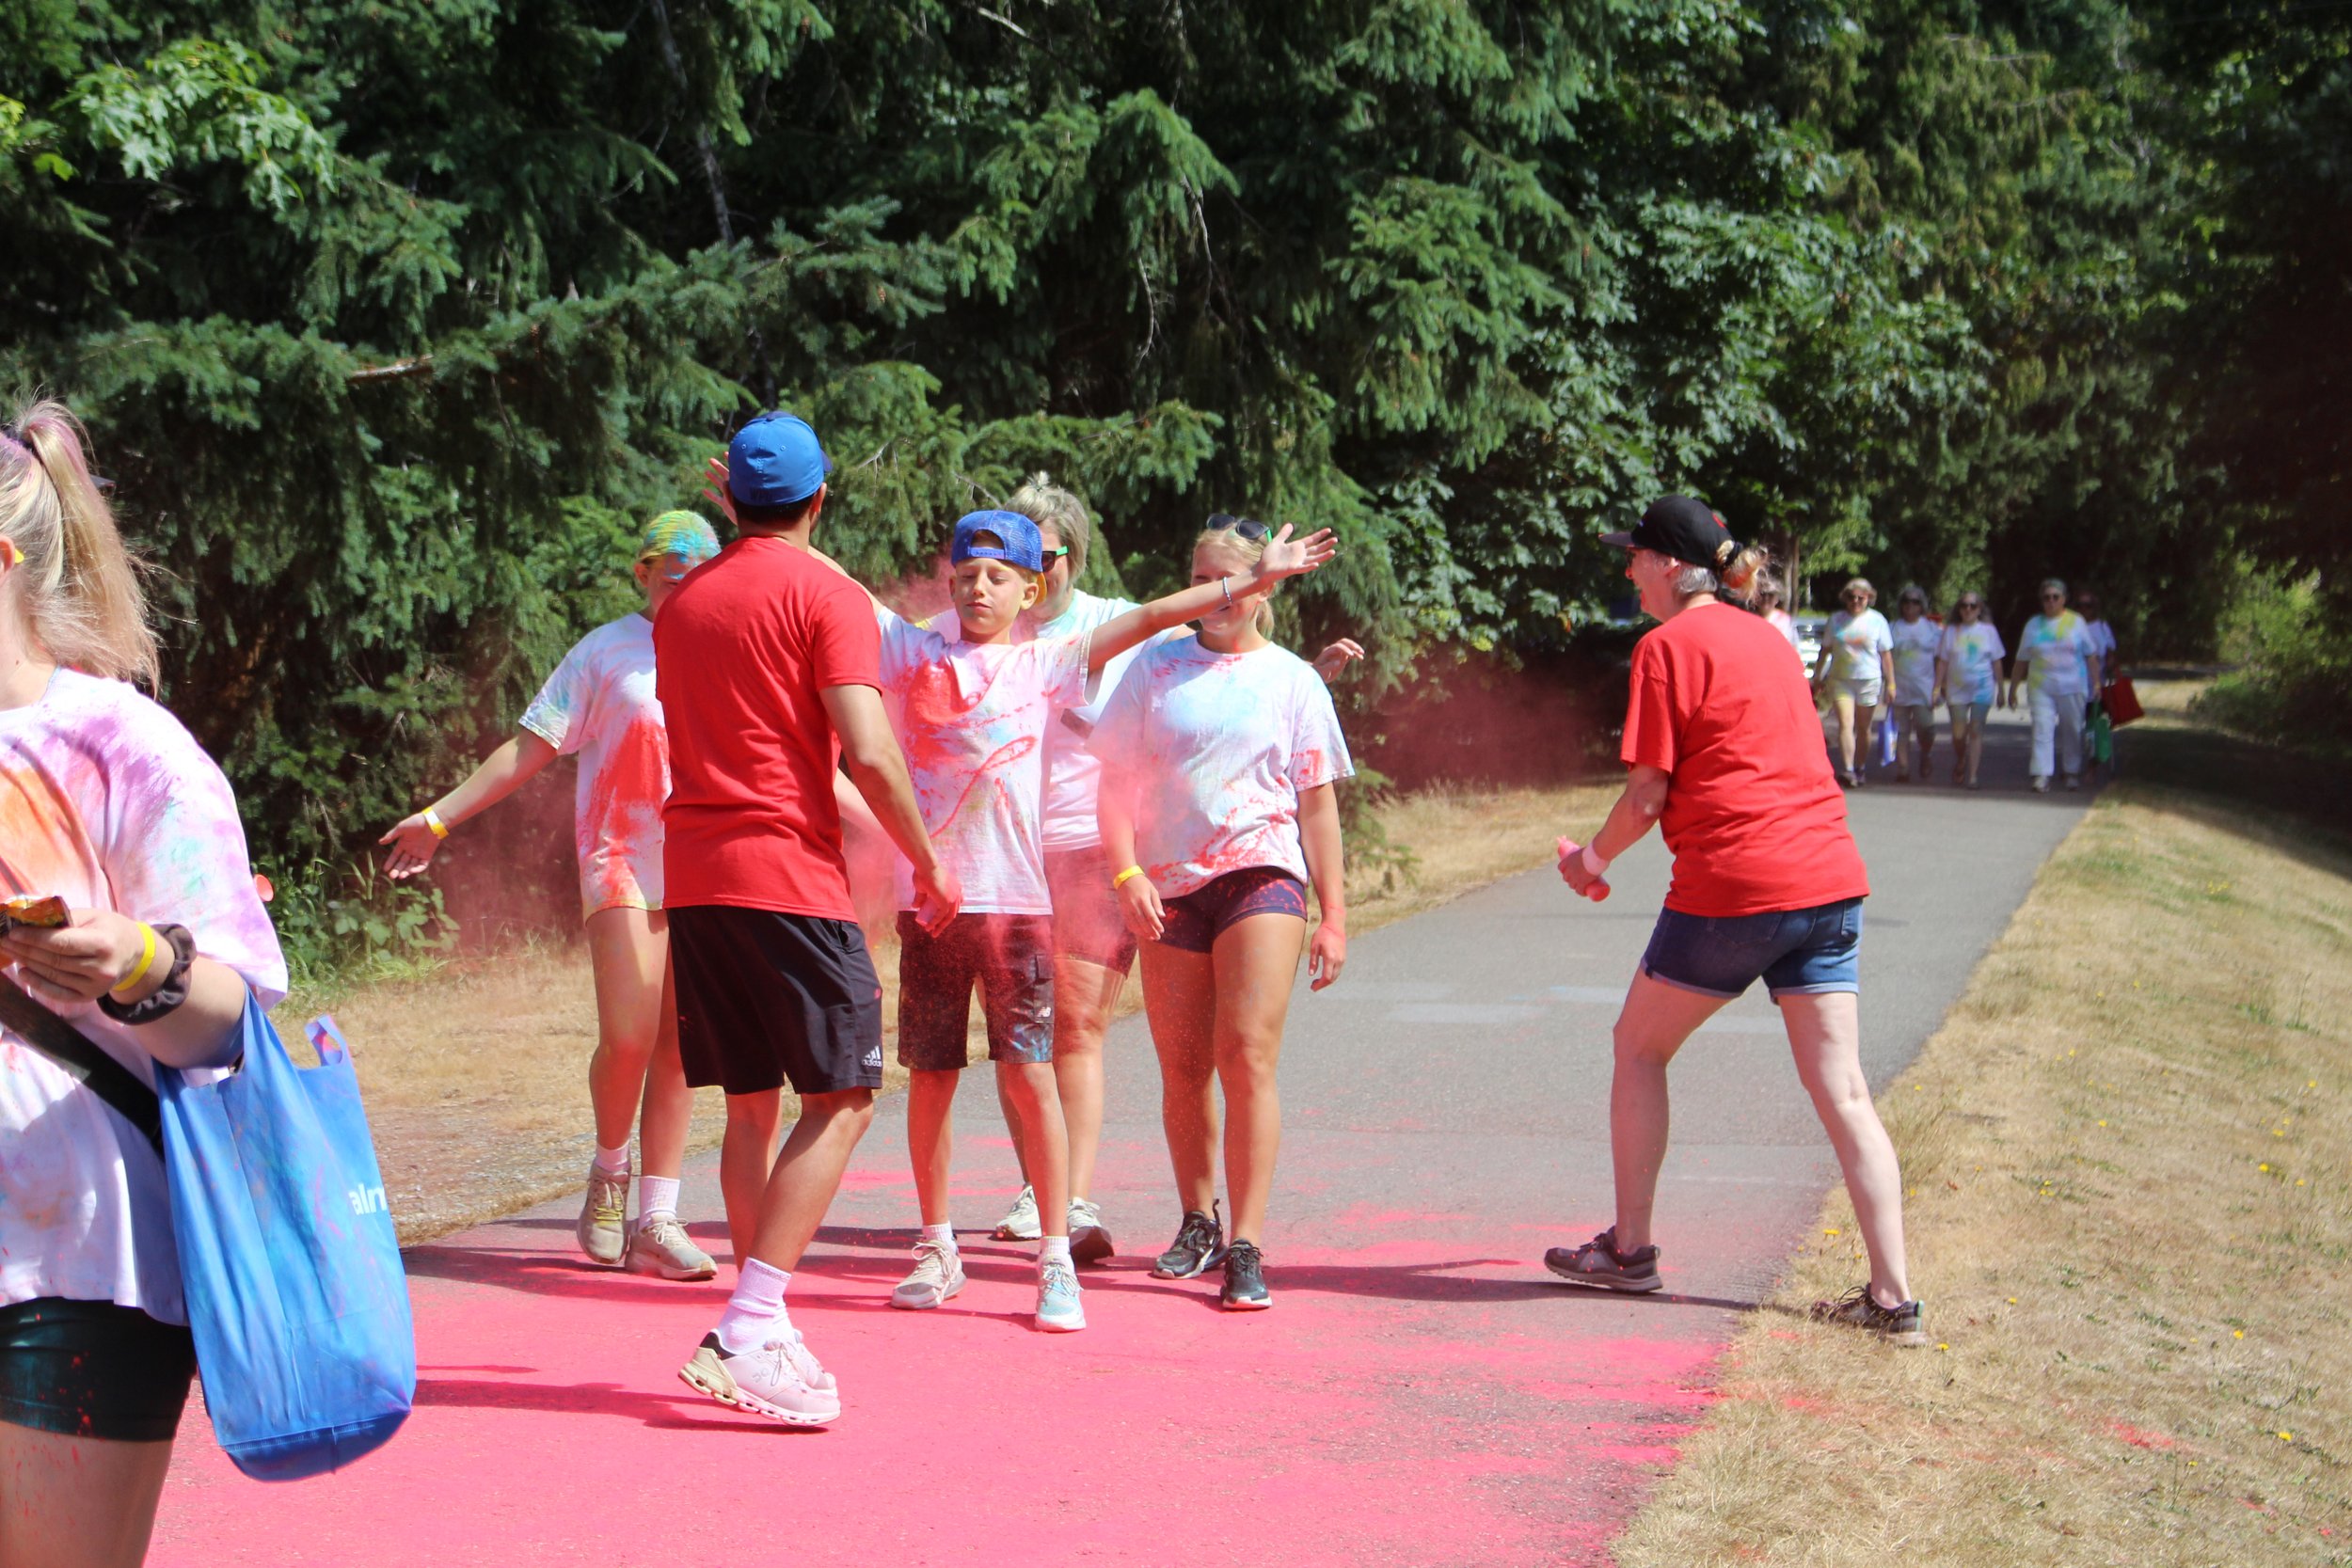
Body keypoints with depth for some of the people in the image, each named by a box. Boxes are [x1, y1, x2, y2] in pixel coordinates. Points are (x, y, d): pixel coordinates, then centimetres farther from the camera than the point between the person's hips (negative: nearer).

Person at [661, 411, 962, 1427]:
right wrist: (929, 867, -5)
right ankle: (749, 1331, -11)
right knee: (842, 1097, -1)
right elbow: (867, 753, -15)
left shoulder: (682, 603, 15)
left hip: (692, 877, 7)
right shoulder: (826, 595, -6)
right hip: (789, 877, -7)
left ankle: (758, 1337, 13)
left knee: (751, 1105, 12)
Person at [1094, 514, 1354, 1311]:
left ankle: (1246, 1248, -12)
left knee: (1248, 1057, -13)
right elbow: (1117, 780, 7)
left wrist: (1333, 915, 5)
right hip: (1169, 885, 2)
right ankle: (1197, 1222, 28)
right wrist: (1126, 873, -7)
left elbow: (1318, 804, 10)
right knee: (1181, 1067, 8)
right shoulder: (1157, 667, 9)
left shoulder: (1292, 679, 8)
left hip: (1262, 876, -2)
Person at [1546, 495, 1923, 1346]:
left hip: (1732, 885, -7)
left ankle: (1629, 1249, 20)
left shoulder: (1668, 646, -5)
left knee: (1639, 1050, 14)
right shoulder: (1765, 638, 19)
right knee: (1841, 1087, 4)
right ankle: (1892, 1293, -2)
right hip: (1829, 876, 7)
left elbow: (1646, 795, -7)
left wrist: (1594, 858, 10)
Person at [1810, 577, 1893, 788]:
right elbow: (1825, 650, 13)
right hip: (1840, 680, 0)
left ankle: (1862, 768, 24)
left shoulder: (1877, 620, 3)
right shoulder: (1836, 620, 6)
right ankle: (1848, 770, -21)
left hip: (1869, 681, 0)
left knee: (1863, 728, 9)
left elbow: (1886, 654, 4)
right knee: (1845, 724, -13)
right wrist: (1817, 678, 12)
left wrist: (1890, 683, 1)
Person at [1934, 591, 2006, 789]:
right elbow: (1942, 661, 6)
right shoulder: (1951, 631, 6)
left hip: (1982, 688, -1)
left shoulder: (1988, 630, 4)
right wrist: (1937, 687, 0)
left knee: (1976, 731, -5)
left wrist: (2000, 689, 4)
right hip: (1956, 689, 1)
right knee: (1958, 733, -1)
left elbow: (1997, 662, 7)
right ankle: (1960, 763, 28)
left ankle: (1972, 776, -4)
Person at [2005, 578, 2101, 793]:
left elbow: (2091, 655, 8)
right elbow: (2022, 661, 11)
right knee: (2042, 729, -9)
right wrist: (2012, 689, 9)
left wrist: (2096, 683, 2)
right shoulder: (2033, 625, 8)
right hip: (2041, 687, 0)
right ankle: (2041, 776, -13)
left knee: (2072, 730, 6)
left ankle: (2073, 773, 20)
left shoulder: (2076, 622, 6)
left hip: (2072, 687, 0)